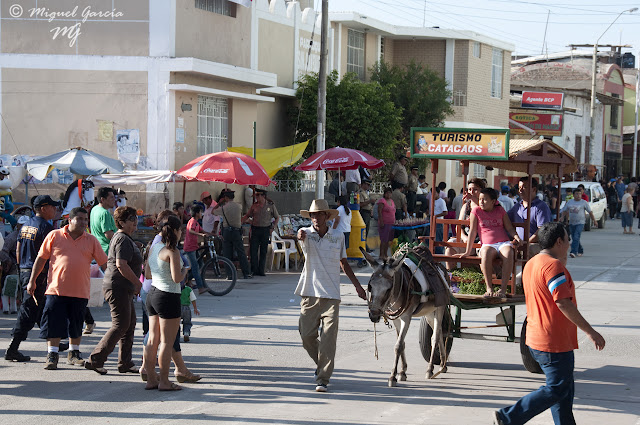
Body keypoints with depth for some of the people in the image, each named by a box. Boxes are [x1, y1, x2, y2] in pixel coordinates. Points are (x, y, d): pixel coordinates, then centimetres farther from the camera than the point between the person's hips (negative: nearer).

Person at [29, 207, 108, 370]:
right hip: (56, 289, -2)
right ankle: (52, 356, 6)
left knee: (76, 326, 10)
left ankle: (74, 354, 25)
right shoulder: (54, 236, 2)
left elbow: (104, 263, 10)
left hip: (80, 291, 2)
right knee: (54, 325, -3)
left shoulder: (91, 241, 8)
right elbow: (41, 259, 6)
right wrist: (32, 281, 5)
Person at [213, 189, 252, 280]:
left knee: (228, 254, 4)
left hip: (226, 231, -1)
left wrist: (219, 203, 21)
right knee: (241, 253, 5)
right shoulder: (239, 207, -2)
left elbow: (214, 212, 11)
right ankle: (247, 273, 5)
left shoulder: (223, 208, -7)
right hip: (237, 231, 1)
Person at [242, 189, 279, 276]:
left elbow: (277, 217, 12)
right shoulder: (254, 206, 6)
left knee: (263, 251, 2)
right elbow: (247, 216, 12)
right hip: (255, 229, 1)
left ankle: (261, 270, 7)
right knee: (253, 250, -6)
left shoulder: (271, 206, 3)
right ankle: (254, 270, -1)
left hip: (265, 230, -1)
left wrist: (273, 228, 2)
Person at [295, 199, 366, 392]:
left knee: (328, 337, -8)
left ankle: (323, 379, -5)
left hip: (331, 294, 0)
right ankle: (321, 364, 30)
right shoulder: (307, 233, 1)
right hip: (310, 294, 0)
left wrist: (357, 286, 21)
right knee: (307, 335, 1)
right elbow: (300, 235, -26)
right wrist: (300, 236, -51)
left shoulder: (338, 237, 6)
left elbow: (344, 262, 20)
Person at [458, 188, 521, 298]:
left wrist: (516, 236, -6)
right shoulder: (476, 211, 12)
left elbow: (509, 228, 16)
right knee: (485, 253, -39)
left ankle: (503, 289, -36)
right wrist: (468, 252, 6)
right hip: (488, 244, -1)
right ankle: (489, 288, -36)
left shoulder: (500, 210, 16)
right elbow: (472, 232, 10)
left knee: (508, 253, -37)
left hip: (504, 242, 1)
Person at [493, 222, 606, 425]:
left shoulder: (531, 264, 13)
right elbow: (563, 302, -24)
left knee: (565, 390, 15)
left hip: (537, 339, 10)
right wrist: (590, 331, -20)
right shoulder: (553, 265, -18)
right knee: (556, 390, -4)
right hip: (554, 342, -10)